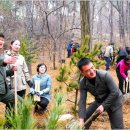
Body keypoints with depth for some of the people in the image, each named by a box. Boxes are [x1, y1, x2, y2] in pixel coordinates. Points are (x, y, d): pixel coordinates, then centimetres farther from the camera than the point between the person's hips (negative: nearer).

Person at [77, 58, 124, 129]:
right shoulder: (83, 83, -17)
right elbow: (82, 101, -16)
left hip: (113, 100, -4)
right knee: (85, 119, 3)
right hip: (99, 101, 4)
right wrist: (81, 119, -25)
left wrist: (103, 105, -24)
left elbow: (115, 92, -24)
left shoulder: (105, 75, -31)